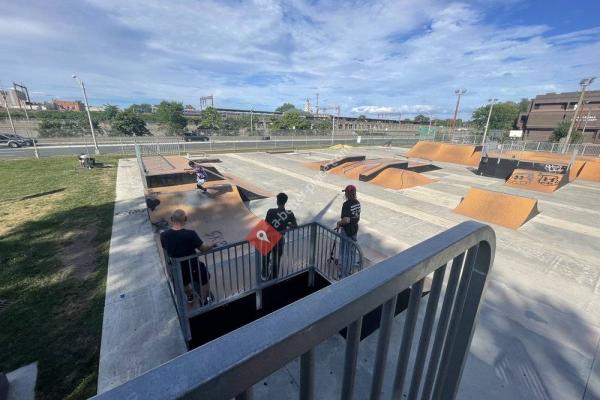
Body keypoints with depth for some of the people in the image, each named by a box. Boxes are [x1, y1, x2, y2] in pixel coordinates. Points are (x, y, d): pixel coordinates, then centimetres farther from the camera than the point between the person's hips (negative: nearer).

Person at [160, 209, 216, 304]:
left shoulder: (164, 235, -20)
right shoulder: (190, 234, -32)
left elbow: (165, 249, 1)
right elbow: (203, 249, -23)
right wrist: (212, 246, -2)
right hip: (192, 266, -4)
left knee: (185, 283, 35)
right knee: (204, 280, 27)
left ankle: (189, 296, 61)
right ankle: (204, 300, 45)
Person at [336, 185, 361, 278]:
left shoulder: (346, 204, -24)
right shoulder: (357, 203, 2)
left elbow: (346, 220, -33)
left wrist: (339, 223, -15)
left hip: (346, 231, -8)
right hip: (354, 230, 8)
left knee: (345, 253, 4)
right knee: (352, 251, 19)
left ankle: (344, 274, 15)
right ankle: (350, 271, 35)